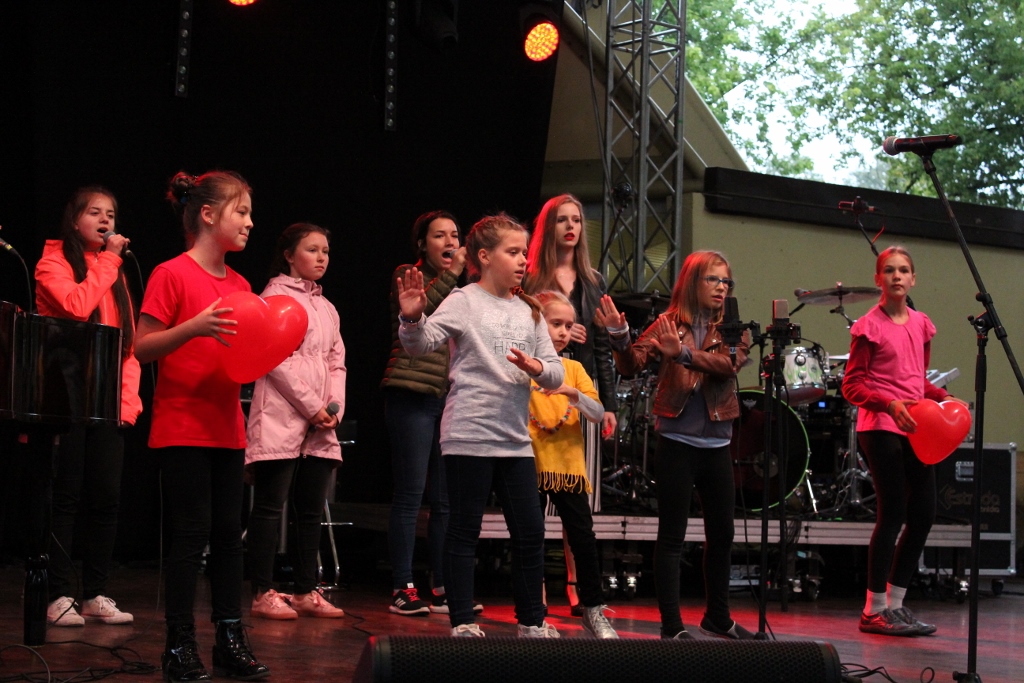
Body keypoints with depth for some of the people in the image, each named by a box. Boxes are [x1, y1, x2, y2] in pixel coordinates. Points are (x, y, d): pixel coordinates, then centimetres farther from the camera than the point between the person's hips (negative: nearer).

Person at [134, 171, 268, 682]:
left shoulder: (240, 285, 12)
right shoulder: (171, 275, -9)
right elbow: (143, 348, -11)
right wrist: (193, 328, -25)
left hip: (226, 426, 7)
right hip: (182, 426, -7)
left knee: (228, 532, 8)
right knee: (191, 534, -5)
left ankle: (231, 641, 14)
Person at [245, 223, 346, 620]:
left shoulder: (327, 308, 20)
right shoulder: (276, 296, -2)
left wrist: (335, 406, 1)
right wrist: (311, 406, -13)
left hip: (320, 426, 7)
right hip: (281, 420, -7)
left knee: (311, 510, 7)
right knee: (270, 506, -5)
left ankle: (306, 592, 12)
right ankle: (263, 594, -3)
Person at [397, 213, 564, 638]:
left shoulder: (529, 312, 13)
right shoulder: (464, 302, -3)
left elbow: (556, 374, 11)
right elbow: (421, 344, -14)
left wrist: (538, 368, -11)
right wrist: (412, 319, -34)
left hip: (515, 439, 6)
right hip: (469, 436, -6)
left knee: (530, 531, 8)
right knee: (464, 531, 1)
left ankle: (531, 620, 19)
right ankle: (462, 622, 9)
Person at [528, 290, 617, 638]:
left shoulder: (574, 369, 9)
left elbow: (598, 414, -1)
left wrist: (574, 394, -18)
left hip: (570, 466, 3)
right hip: (532, 464, -3)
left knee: (583, 538, 2)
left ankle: (593, 610, 13)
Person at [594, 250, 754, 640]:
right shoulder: (668, 325, 0)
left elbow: (730, 363, -15)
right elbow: (632, 366, -8)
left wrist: (683, 353, -29)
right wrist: (620, 337, -27)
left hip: (717, 444, 4)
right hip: (677, 443, -4)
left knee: (722, 534, 13)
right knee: (672, 535, -1)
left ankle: (717, 617, 29)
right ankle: (671, 625, 2)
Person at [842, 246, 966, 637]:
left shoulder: (921, 325, 14)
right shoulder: (870, 326, -6)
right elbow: (851, 387, -8)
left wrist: (943, 397, 4)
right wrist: (890, 405, -23)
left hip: (915, 428, 7)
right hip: (880, 428, -7)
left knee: (923, 514, 7)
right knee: (893, 514, -8)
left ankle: (895, 604, 18)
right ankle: (874, 611, 1)